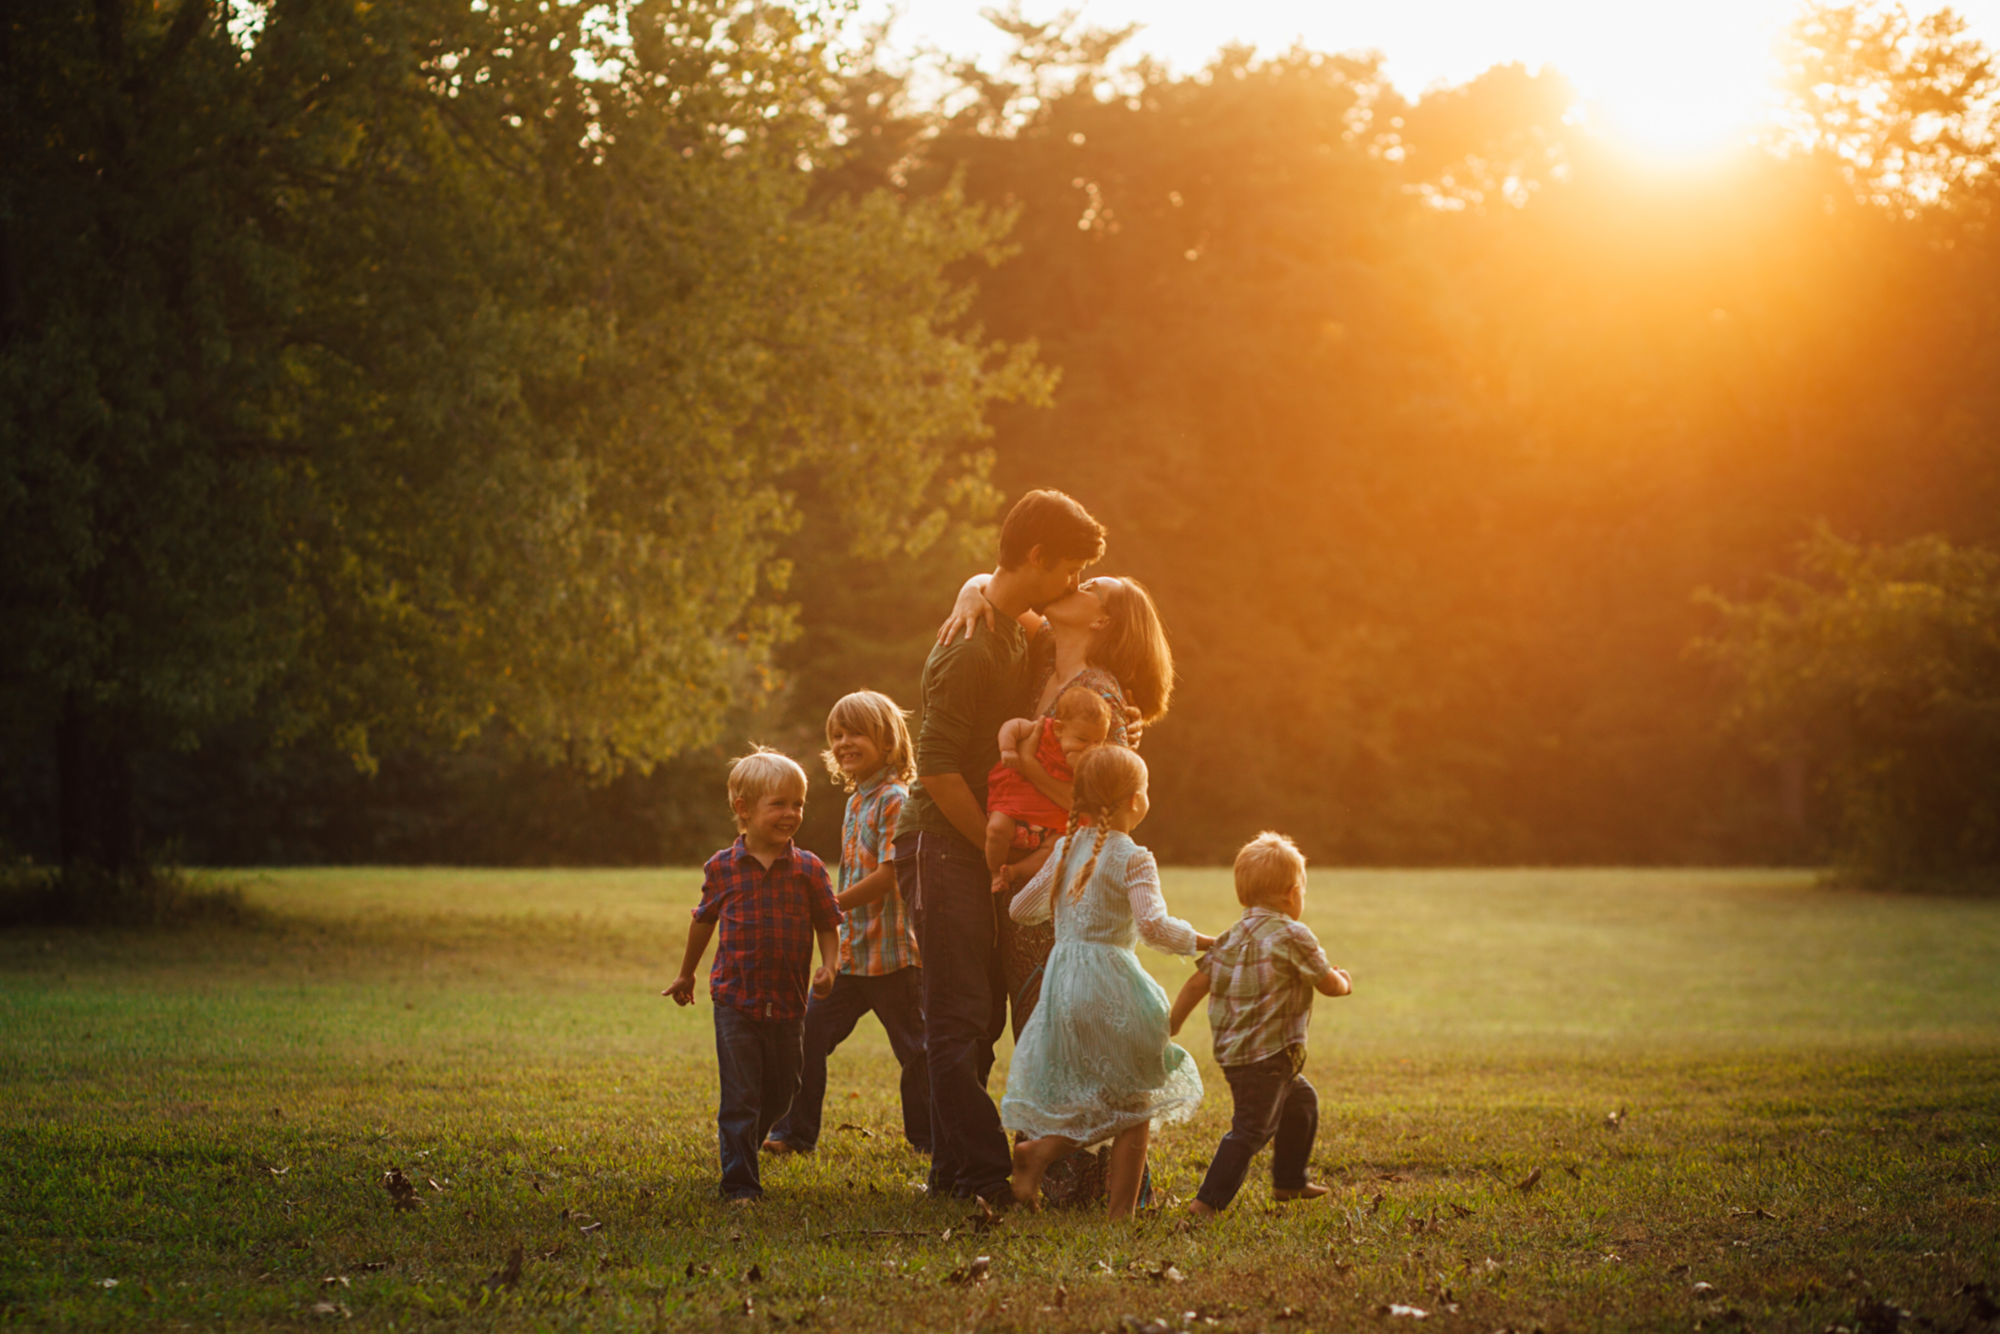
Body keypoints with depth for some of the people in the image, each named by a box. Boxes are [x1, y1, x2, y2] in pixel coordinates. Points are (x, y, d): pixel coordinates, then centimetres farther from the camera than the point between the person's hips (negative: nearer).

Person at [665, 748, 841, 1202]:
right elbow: (704, 921, 12)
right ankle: (739, 1182, 2)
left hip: (786, 1003, 2)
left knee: (780, 1092, 14)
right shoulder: (722, 868, -3)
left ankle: (738, 1139, 41)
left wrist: (828, 966, -14)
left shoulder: (807, 869, -3)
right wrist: (686, 976, 22)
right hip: (736, 999, -2)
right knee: (741, 1095, -4)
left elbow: (827, 924, 4)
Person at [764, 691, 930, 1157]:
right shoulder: (855, 800, 15)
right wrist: (832, 909, 13)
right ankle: (796, 1132, 9)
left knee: (913, 1047, 3)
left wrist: (833, 905, -19)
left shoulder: (894, 800, -13)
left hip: (889, 949, -8)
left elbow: (890, 873, -20)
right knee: (810, 1034, 3)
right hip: (850, 950, 8)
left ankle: (927, 1138, 14)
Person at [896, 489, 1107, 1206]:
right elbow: (937, 768, -21)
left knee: (981, 1014, 11)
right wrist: (998, 847, -15)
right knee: (959, 1019, -7)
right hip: (944, 848, -10)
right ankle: (984, 1172, -7)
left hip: (987, 850, 10)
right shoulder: (971, 650, -18)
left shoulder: (1022, 634, 13)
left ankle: (953, 1169, 17)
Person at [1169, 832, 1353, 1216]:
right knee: (1251, 1130, -9)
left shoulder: (1232, 937, 10)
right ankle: (1208, 1202, -15)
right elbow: (1328, 984, -4)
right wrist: (1344, 982, 19)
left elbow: (1198, 983, 7)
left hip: (1233, 1050, 9)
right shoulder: (1293, 936, -12)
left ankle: (1289, 1181, 39)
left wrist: (1171, 1027, 12)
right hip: (1266, 1055, -9)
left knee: (1301, 1102, 27)